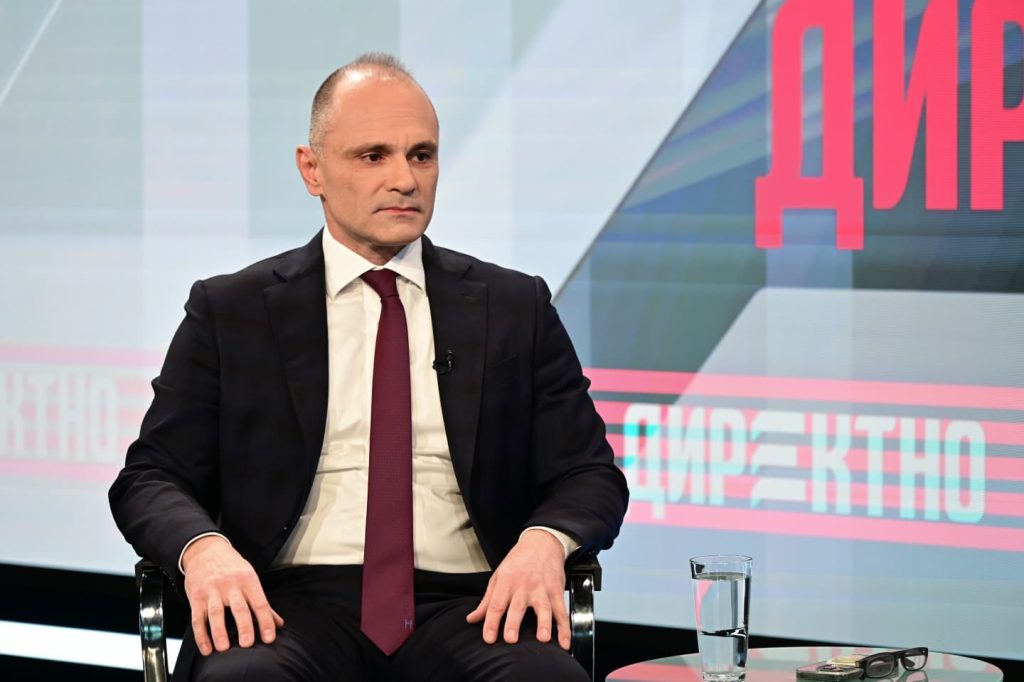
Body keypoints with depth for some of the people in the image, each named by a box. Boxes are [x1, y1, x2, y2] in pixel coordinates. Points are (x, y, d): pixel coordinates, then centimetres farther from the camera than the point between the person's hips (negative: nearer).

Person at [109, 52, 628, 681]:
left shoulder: (516, 308, 16)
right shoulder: (230, 311, 13)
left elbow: (591, 475, 13)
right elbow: (150, 478, 10)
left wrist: (545, 541, -11)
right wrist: (203, 547, -15)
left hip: (468, 607, 1)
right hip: (293, 603, -1)